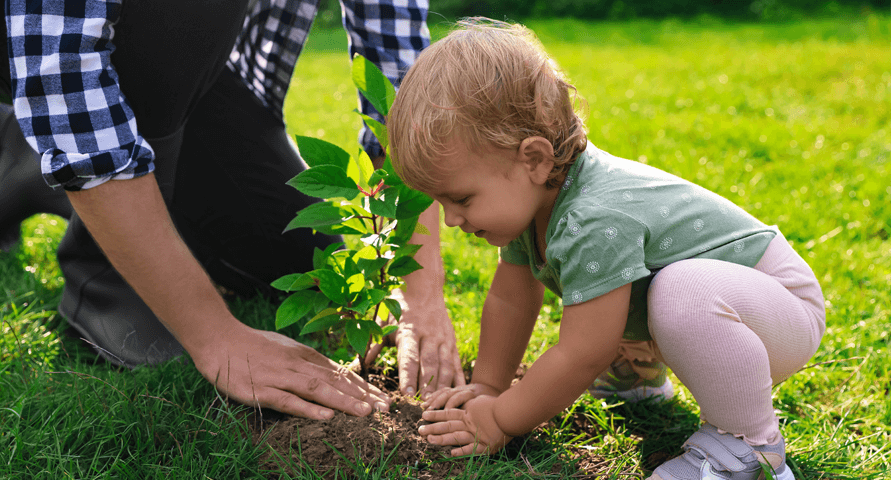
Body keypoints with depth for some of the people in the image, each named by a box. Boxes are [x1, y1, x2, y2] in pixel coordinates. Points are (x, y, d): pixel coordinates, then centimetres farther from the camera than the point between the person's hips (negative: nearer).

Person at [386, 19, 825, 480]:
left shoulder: (593, 224, -36)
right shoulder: (532, 197, -7)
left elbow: (582, 357, -29)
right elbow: (509, 299, 7)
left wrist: (499, 420, -17)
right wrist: (487, 385, 8)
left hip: (786, 310, -9)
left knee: (684, 295, -39)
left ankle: (747, 439, -18)